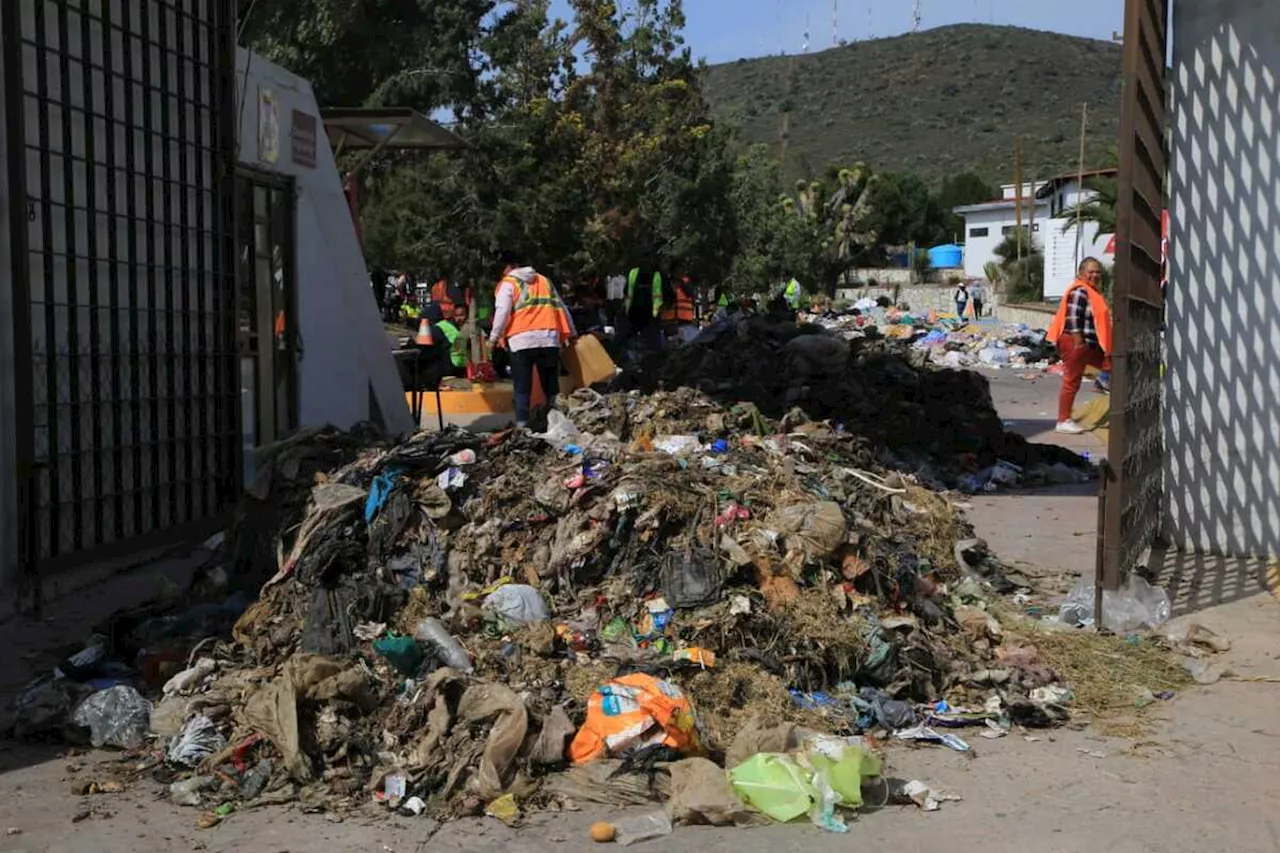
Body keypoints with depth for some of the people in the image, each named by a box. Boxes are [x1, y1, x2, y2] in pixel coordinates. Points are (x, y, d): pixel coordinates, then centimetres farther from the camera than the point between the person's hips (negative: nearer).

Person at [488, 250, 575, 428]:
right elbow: (561, 308, 22)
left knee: (522, 387, -1)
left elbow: (502, 313, -5)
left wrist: (494, 337, 2)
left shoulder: (508, 284, 6)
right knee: (552, 386, 9)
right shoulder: (545, 281, 22)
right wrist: (570, 333, 27)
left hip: (521, 340, -4)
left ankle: (522, 425, -8)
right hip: (549, 338, 4)